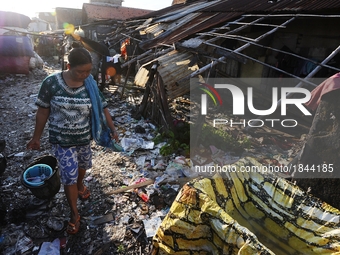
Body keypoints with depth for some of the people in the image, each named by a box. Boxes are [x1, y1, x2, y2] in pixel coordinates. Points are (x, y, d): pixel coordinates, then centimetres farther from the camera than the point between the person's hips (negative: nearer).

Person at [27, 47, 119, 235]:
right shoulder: (51, 83, -18)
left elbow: (103, 108, -2)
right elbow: (43, 112, -8)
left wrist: (113, 130, -5)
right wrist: (36, 137, -1)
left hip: (84, 137, 3)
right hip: (61, 139, -3)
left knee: (82, 165, 25)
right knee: (69, 176, 0)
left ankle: (80, 185, 58)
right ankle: (74, 214, 20)